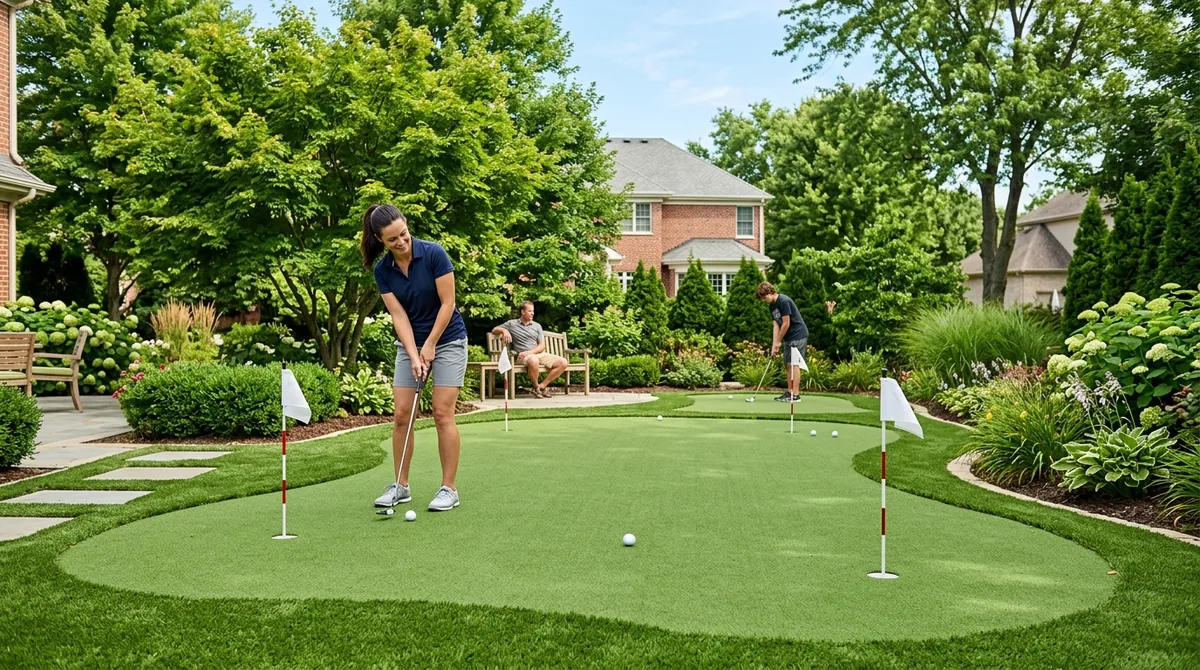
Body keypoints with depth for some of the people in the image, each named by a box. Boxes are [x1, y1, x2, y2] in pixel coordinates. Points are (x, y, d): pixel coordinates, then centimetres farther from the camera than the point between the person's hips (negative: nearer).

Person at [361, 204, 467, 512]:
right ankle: (400, 486, 12)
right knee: (401, 414, 0)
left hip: (446, 340, -4)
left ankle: (449, 489, 0)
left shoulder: (433, 253, -19)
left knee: (442, 414, -8)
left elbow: (447, 304, -16)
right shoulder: (382, 270, -6)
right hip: (409, 345, 4)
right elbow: (399, 315, -8)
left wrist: (430, 346, -13)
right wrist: (414, 355, -17)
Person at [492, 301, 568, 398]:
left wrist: (529, 352, -11)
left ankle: (542, 386, -9)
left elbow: (542, 346, 8)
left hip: (539, 354, 5)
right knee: (533, 360, -43)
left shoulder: (537, 326, 16)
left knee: (563, 362, -17)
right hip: (522, 356, -4)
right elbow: (494, 330, 12)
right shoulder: (512, 323, 10)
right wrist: (504, 330, -11)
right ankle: (536, 387, -16)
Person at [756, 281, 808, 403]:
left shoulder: (784, 301, -19)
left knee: (794, 364, -11)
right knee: (788, 364, 10)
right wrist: (774, 344, -1)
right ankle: (789, 392, 16)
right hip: (788, 337, 9)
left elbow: (786, 324, -19)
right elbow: (776, 325, 7)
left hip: (798, 335, -9)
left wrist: (778, 342, -9)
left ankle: (795, 395, -11)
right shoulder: (772, 306, 10)